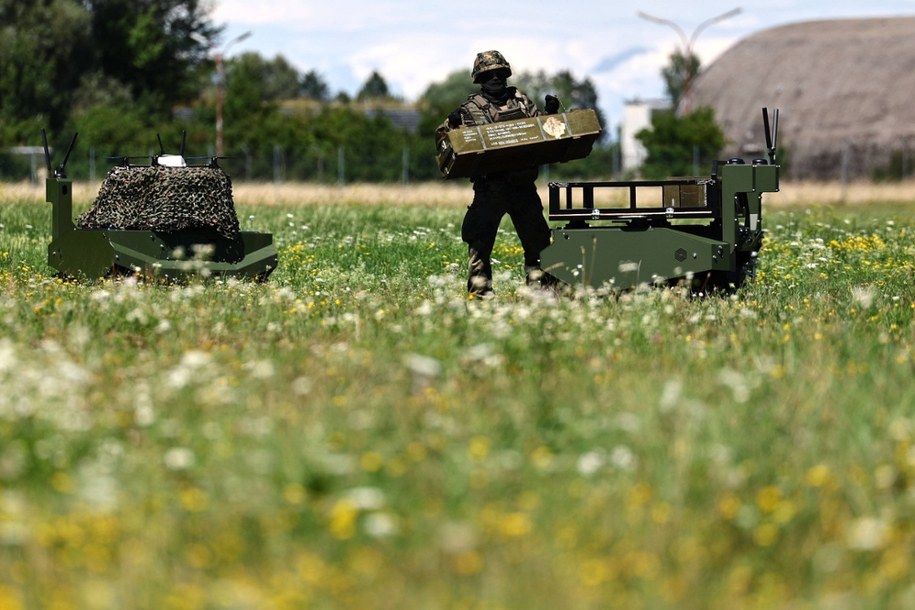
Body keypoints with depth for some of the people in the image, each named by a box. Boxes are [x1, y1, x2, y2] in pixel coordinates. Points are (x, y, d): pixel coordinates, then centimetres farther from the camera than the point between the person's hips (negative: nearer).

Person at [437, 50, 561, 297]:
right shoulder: (472, 108, 1)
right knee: (481, 239, -4)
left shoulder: (521, 101, 12)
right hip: (490, 186, -4)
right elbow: (443, 137, -1)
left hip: (523, 183, 4)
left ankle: (540, 284, 22)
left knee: (536, 237, 11)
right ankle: (479, 289, 2)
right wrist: (451, 124, -22)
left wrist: (550, 112, 2)